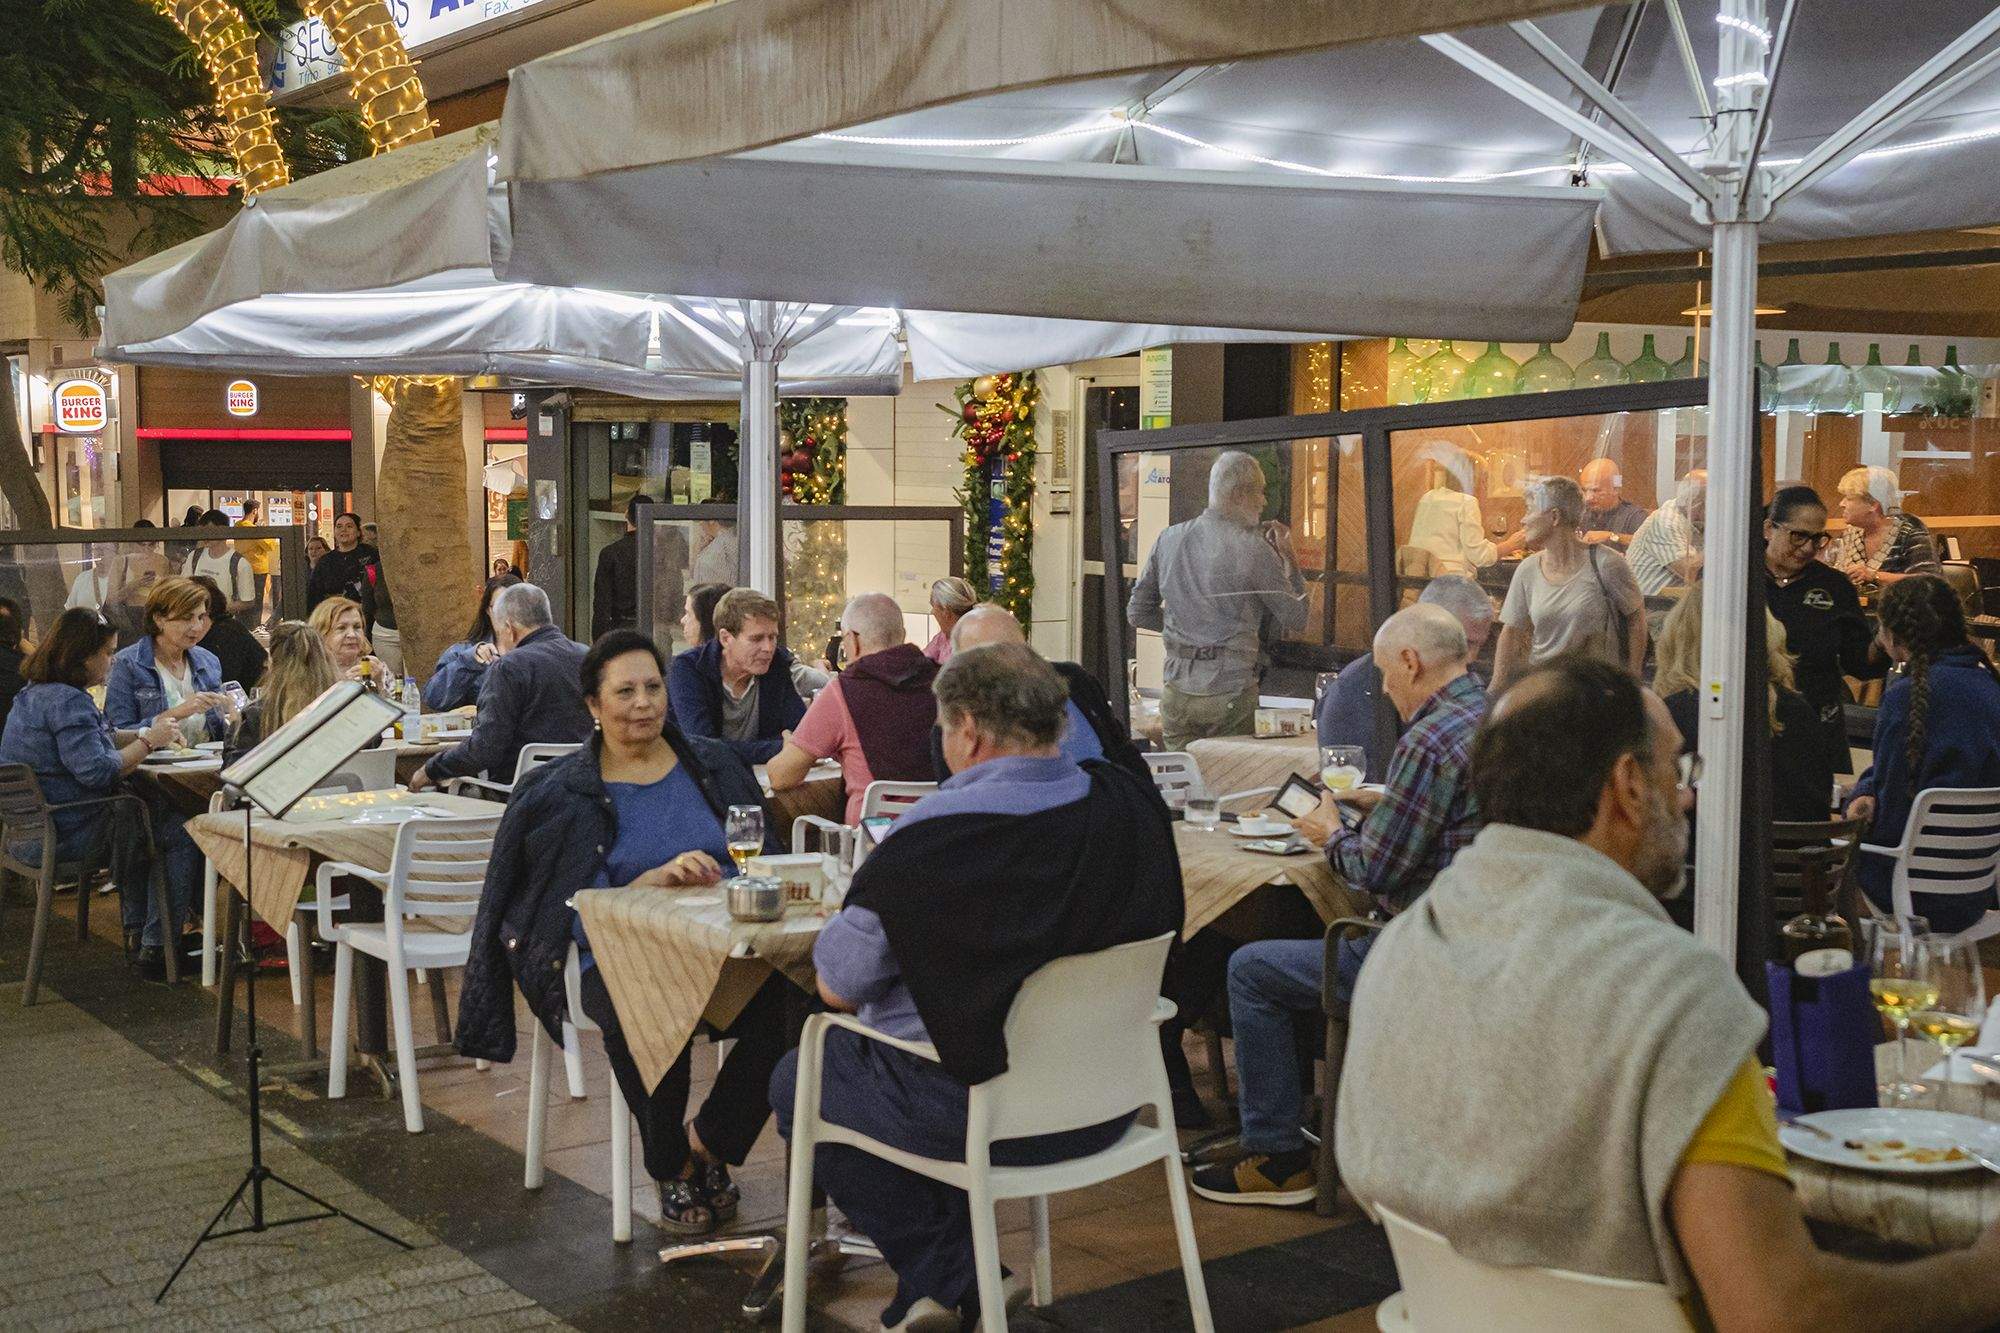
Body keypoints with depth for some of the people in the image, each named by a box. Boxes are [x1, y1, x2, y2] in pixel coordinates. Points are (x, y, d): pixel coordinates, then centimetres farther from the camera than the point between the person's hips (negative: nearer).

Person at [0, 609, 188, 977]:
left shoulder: (35, 692, 13)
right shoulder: (67, 702, -21)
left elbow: (89, 744, 19)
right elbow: (97, 770, -26)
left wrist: (146, 734, 7)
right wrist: (148, 742, -14)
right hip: (66, 832, -11)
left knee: (139, 816, 32)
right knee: (182, 835, -8)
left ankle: (136, 932, 34)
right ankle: (156, 949, -4)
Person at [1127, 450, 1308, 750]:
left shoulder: (1168, 539, 5)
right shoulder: (1255, 549, -9)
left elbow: (1138, 613, 12)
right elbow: (1297, 621, 0)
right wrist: (1288, 556, 8)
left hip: (1177, 695, 4)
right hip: (1229, 696, -4)